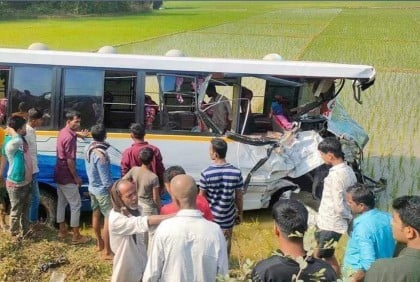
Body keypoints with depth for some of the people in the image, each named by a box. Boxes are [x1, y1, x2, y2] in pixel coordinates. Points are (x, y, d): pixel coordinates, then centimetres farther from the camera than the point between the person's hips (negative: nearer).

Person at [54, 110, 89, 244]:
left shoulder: (64, 132, 7)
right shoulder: (69, 138, -23)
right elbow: (70, 160, -23)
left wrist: (79, 135, 16)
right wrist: (76, 177, -15)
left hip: (59, 174, 10)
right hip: (67, 177, -10)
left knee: (61, 202, 18)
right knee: (76, 204, -3)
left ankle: (62, 230, 28)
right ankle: (76, 236, 3)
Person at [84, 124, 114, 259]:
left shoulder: (88, 149, -2)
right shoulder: (101, 154, -28)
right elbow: (106, 180, -24)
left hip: (92, 188, 9)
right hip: (102, 191, -9)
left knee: (96, 215, 20)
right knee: (109, 219, -3)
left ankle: (99, 243, 35)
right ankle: (107, 252, 1)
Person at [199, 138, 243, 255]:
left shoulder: (206, 173, -20)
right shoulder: (236, 172, -14)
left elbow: (202, 197, -9)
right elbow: (239, 197, -6)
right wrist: (240, 213, 10)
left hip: (210, 215, -1)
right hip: (227, 215, 1)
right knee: (226, 240, 22)